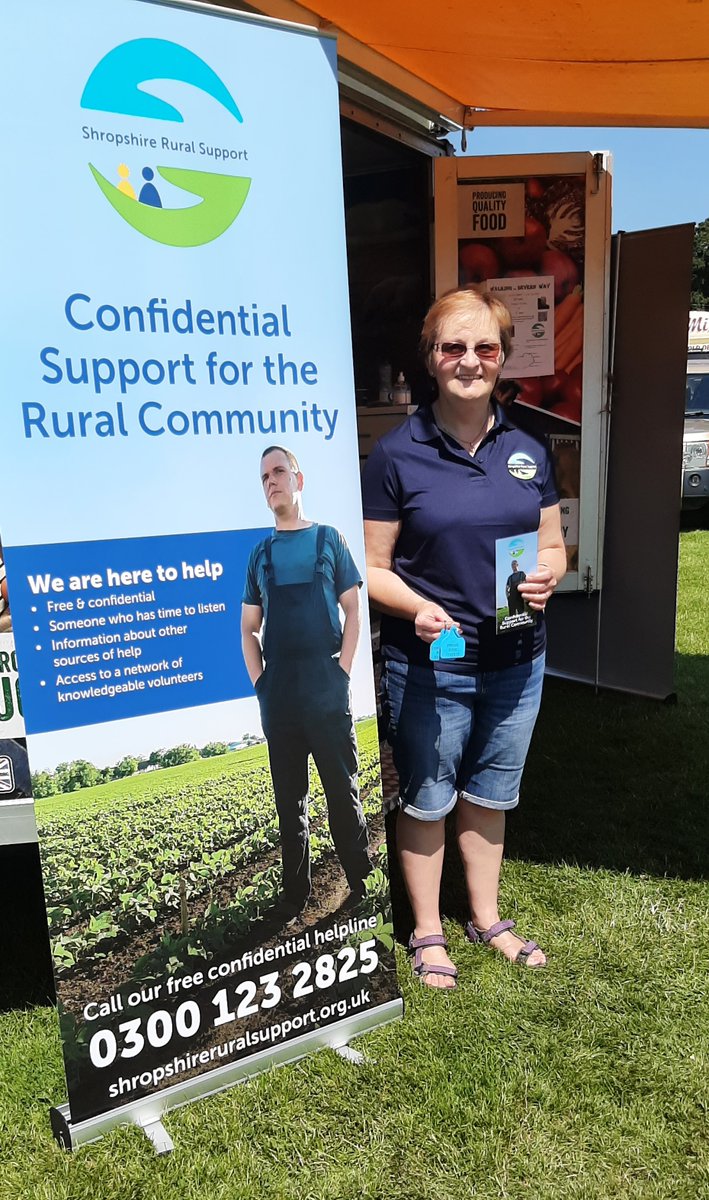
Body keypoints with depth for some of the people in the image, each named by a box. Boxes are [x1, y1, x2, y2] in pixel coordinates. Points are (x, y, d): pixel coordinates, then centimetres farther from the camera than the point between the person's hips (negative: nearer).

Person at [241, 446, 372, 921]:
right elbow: (249, 627, 14)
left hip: (327, 690, -3)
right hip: (278, 698, 3)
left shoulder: (328, 538, 6)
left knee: (344, 792, 3)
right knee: (289, 801, 11)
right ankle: (295, 896, 22)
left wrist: (343, 671, -6)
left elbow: (353, 610, 3)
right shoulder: (261, 552, 12)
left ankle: (362, 887, 16)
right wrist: (259, 682, 2)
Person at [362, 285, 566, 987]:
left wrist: (546, 575, -12)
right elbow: (369, 567, -8)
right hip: (429, 667, -4)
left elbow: (552, 546, 11)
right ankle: (427, 931, 36)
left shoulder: (528, 452, 3)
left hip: (516, 661, 4)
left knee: (489, 797, 21)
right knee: (426, 802, 13)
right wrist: (417, 607, -26)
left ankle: (486, 918, 43)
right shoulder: (397, 455, -10)